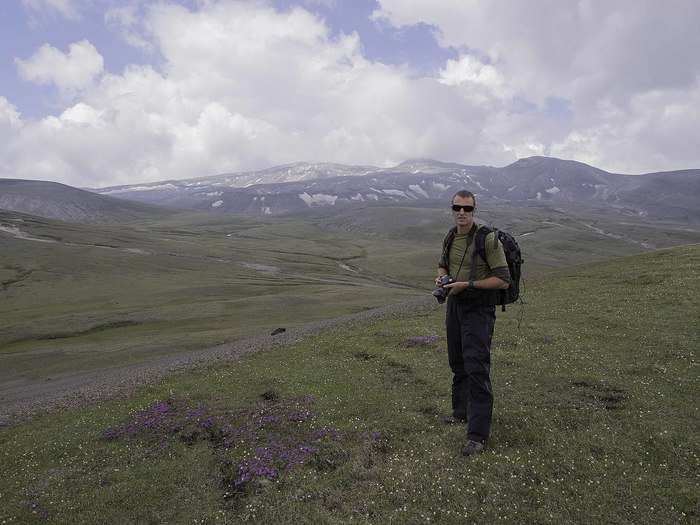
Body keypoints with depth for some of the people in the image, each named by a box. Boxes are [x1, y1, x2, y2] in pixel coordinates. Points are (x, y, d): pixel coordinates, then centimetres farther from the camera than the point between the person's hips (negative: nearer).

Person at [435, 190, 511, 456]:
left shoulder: (487, 239, -16)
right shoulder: (450, 237, 6)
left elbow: (503, 280, -18)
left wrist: (467, 284, -22)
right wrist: (441, 277, 1)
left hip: (478, 308, -7)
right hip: (455, 304, 8)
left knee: (476, 368, -11)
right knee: (457, 363, 19)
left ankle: (477, 435, -6)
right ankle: (462, 412, 38)